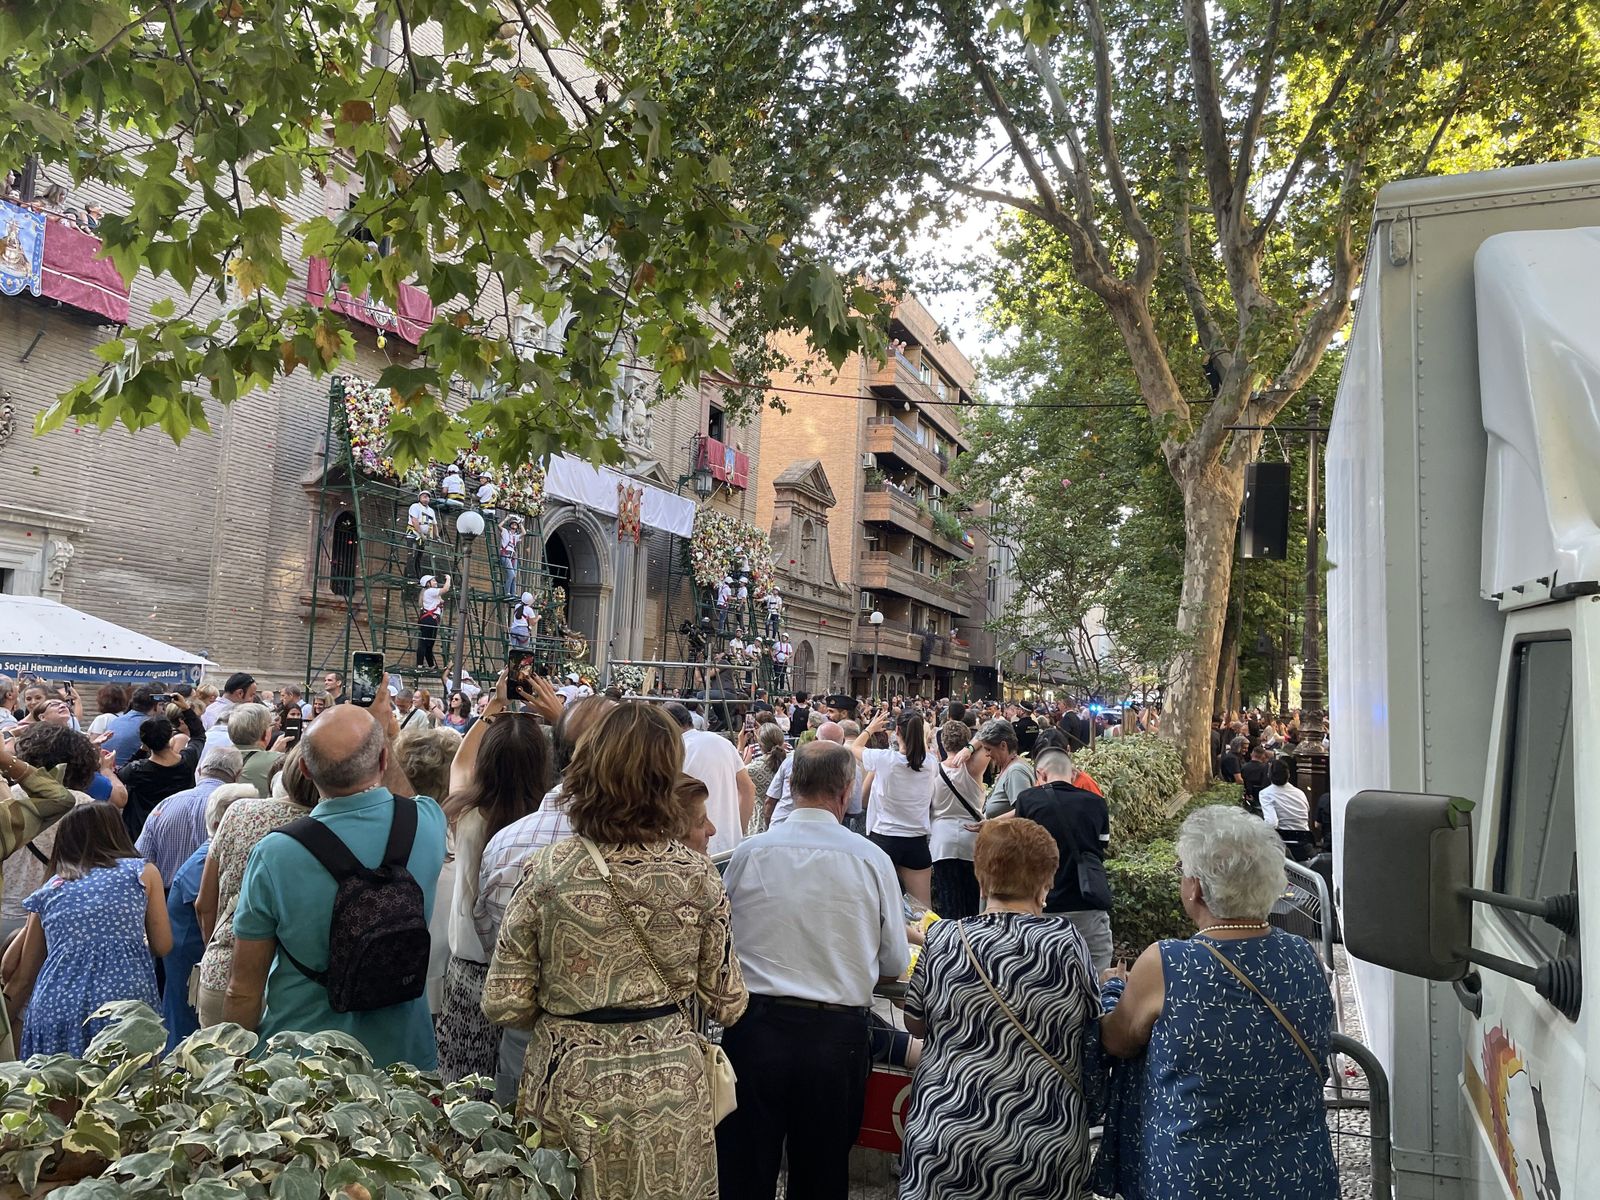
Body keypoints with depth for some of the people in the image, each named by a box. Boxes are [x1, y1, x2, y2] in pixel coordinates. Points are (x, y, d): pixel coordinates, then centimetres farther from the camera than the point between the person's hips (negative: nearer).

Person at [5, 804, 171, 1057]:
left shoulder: (48, 891, 19)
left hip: (53, 1007, 3)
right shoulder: (143, 872, 11)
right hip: (124, 999, -3)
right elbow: (162, 945, 12)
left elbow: (23, 977, 23)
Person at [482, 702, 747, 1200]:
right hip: (669, 1084, 1)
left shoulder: (548, 871, -15)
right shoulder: (697, 874, -12)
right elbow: (726, 1003, -2)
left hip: (571, 1084, -1)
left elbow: (503, 1004, -9)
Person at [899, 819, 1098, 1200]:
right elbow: (1093, 1023, 4)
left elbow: (916, 1025, 4)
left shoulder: (942, 940, -9)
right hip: (1048, 1152, 0)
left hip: (946, 1141, 0)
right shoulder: (1065, 941, -11)